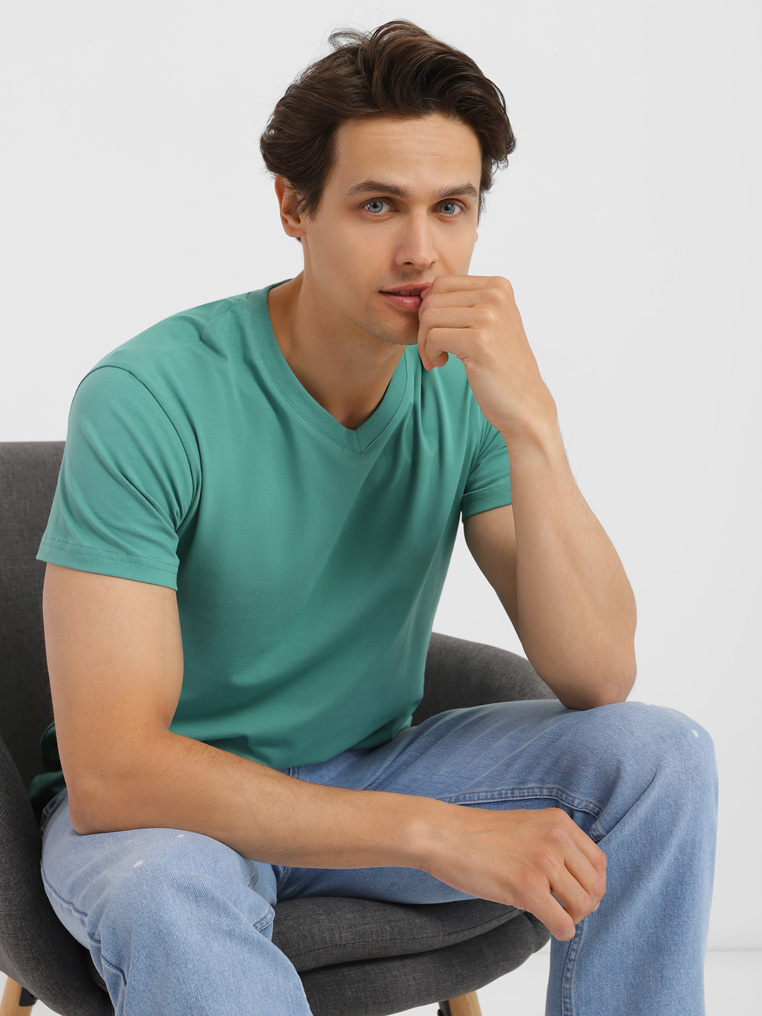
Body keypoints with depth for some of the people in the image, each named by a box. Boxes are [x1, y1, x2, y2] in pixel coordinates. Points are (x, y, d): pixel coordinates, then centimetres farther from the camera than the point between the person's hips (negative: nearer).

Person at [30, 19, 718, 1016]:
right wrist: (433, 831, -34)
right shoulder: (147, 399, -24)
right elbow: (111, 772, -29)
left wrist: (531, 427, -29)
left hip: (369, 770, 5)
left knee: (661, 752, -14)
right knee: (170, 889, -39)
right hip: (163, 801, -4)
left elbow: (598, 676, -16)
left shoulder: (466, 389, -10)